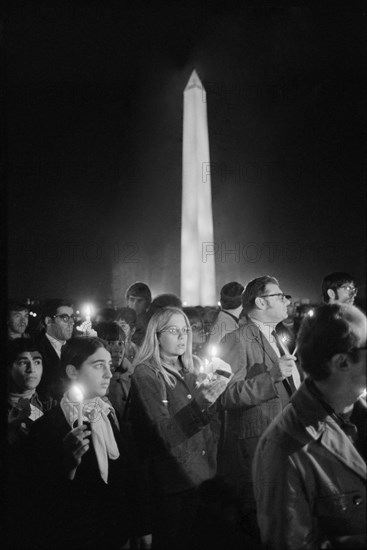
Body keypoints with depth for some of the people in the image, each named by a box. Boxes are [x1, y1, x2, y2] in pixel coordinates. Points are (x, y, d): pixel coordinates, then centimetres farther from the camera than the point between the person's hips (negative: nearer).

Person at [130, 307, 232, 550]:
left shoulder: (187, 372, 11)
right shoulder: (146, 375, -12)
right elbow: (163, 434, -22)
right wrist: (203, 401, -32)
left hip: (196, 475, 7)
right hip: (170, 480, -7)